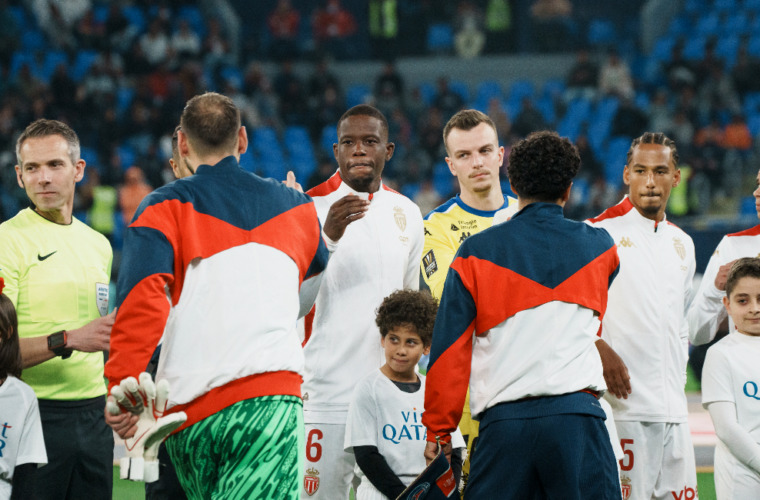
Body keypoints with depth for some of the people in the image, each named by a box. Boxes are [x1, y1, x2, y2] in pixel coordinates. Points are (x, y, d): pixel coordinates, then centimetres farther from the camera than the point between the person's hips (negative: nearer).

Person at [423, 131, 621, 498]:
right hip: (576, 415, 0)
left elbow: (449, 347, 2)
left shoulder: (476, 252, 5)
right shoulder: (599, 247, 11)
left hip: (502, 421, 0)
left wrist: (438, 430, 8)